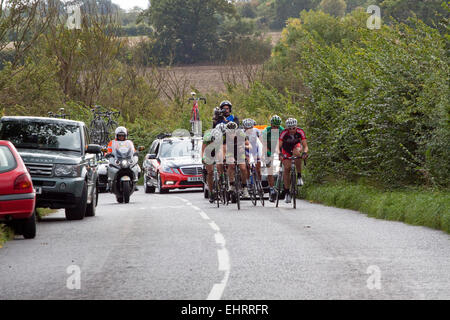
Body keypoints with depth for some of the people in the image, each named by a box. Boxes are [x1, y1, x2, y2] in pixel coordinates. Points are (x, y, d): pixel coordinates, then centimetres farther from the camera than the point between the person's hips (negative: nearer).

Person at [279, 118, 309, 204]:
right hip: (286, 149, 0)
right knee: (287, 168, -12)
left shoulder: (300, 132, -29)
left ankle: (299, 176, -23)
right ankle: (287, 192, -3)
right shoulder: (284, 133, -31)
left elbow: (305, 146, -33)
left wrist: (304, 153, -53)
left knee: (296, 153, -36)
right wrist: (280, 154, -54)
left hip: (296, 146, 0)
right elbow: (278, 146, -35)